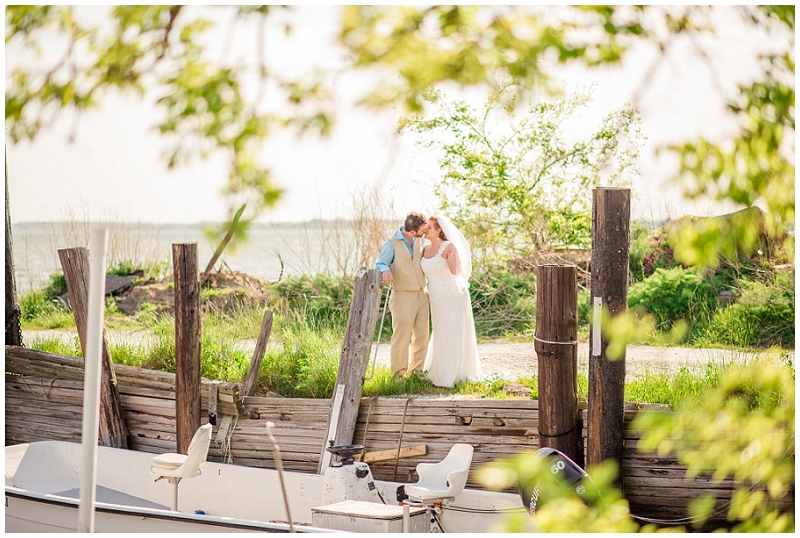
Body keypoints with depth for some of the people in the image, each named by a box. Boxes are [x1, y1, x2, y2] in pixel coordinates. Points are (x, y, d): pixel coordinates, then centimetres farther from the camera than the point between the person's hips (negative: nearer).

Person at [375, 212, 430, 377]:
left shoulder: (420, 240, 9)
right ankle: (398, 375, 3)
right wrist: (385, 270, -38)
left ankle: (416, 372, 20)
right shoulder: (391, 244, -10)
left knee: (421, 337, 10)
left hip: (422, 296, 6)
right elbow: (379, 265, -17)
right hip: (403, 297, -6)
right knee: (401, 338, -5)